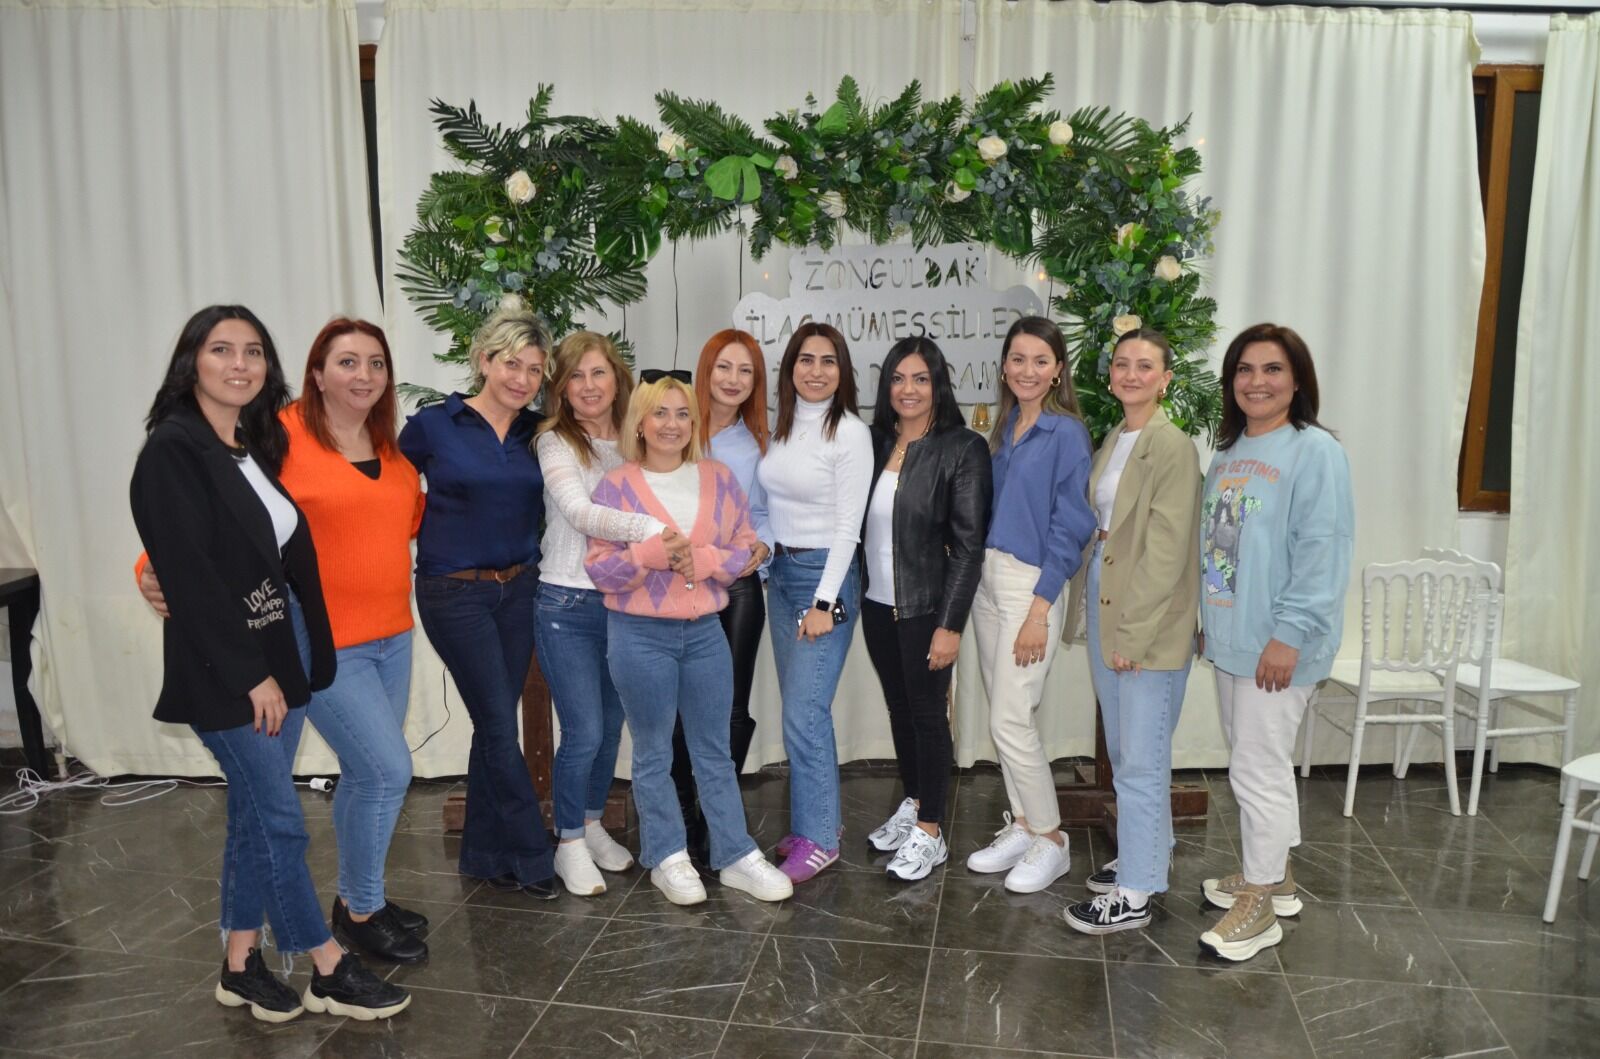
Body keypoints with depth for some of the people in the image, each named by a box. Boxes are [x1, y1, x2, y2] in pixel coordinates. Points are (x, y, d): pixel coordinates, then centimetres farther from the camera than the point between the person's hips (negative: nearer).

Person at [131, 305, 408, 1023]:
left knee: (255, 814, 14)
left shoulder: (258, 446, 10)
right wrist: (249, 674, -16)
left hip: (282, 650, 7)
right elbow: (189, 575, -17)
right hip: (223, 669, -7)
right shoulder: (172, 451, -12)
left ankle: (241, 964, 28)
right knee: (281, 821, 1)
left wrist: (295, 656, 5)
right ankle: (329, 974, 13)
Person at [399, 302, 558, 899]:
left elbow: (542, 506, 14)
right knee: (499, 725, -3)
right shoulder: (434, 425, -7)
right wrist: (432, 535, -4)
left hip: (518, 590, 5)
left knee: (494, 725, 11)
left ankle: (484, 855, 25)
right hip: (455, 594, -4)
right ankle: (530, 858, 9)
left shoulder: (536, 432, 5)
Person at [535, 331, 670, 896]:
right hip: (568, 605, -5)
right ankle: (570, 844, 17)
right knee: (584, 733, -5)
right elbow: (579, 511, -24)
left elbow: (661, 502, 11)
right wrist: (653, 529, -36)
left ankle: (593, 826, 35)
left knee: (611, 725, 15)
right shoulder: (556, 441, -8)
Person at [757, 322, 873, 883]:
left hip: (824, 573, -7)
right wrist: (766, 560, 8)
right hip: (779, 571, 7)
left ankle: (818, 838, 7)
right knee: (800, 709, 12)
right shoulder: (780, 426, 8)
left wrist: (824, 602, -16)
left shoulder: (850, 433, -11)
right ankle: (819, 817, 26)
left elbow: (848, 526, -13)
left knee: (804, 714, -7)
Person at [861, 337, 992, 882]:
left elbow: (969, 545, -13)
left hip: (926, 607, -5)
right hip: (878, 604, 5)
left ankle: (930, 832, 19)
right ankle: (911, 805, 35)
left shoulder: (963, 449, -11)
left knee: (928, 713, 5)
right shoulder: (876, 443, 5)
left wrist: (950, 624, -16)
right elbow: (861, 524, 10)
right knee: (899, 708, 17)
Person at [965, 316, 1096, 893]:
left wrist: (1039, 609, -17)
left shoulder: (1066, 433, -9)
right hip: (987, 578, 7)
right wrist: (983, 577, 9)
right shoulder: (1003, 429, 12)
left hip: (1032, 583, -7)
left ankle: (1050, 841, 11)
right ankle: (1021, 826, 25)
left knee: (1011, 719, -6)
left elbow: (1071, 527, -13)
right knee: (1003, 713, 11)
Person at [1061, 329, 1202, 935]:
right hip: (1104, 610, 8)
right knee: (1121, 750, 18)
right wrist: (1090, 605, 8)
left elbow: (1166, 551, -17)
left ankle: (1134, 896, 9)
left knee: (1141, 759, -2)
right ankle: (1145, 853, 35)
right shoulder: (1112, 441, 13)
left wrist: (1134, 633, -17)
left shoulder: (1173, 447, -13)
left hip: (1149, 621, -8)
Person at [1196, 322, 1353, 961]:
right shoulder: (1229, 453, 12)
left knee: (1258, 767, -2)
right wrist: (1207, 619, 16)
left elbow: (1323, 551, -19)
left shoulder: (1315, 452, -13)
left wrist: (1290, 634, -22)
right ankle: (1273, 876, 35)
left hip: (1277, 645, -8)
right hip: (1228, 638, 8)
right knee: (1253, 762, 18)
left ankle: (1258, 903, 14)